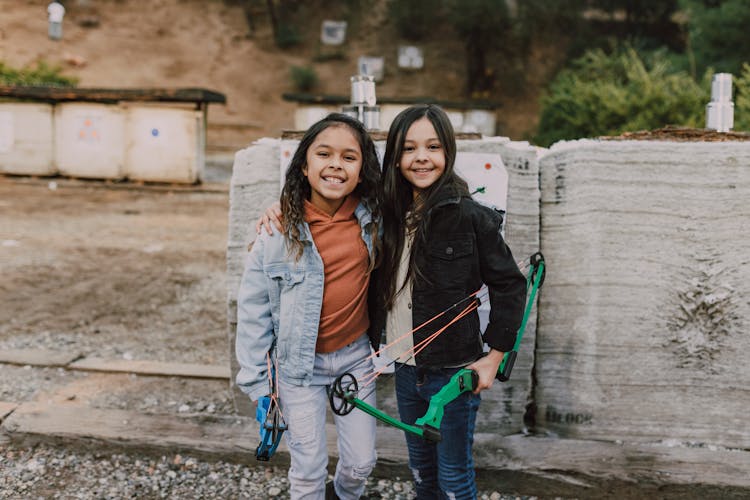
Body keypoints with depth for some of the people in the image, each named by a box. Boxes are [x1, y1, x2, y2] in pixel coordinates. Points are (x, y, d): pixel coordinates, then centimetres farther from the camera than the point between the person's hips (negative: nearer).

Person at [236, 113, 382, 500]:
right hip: (301, 364, -2)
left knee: (361, 462, 16)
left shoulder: (374, 218, -9)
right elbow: (252, 311, -8)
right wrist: (256, 383, -6)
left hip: (357, 356, 3)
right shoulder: (278, 233, -16)